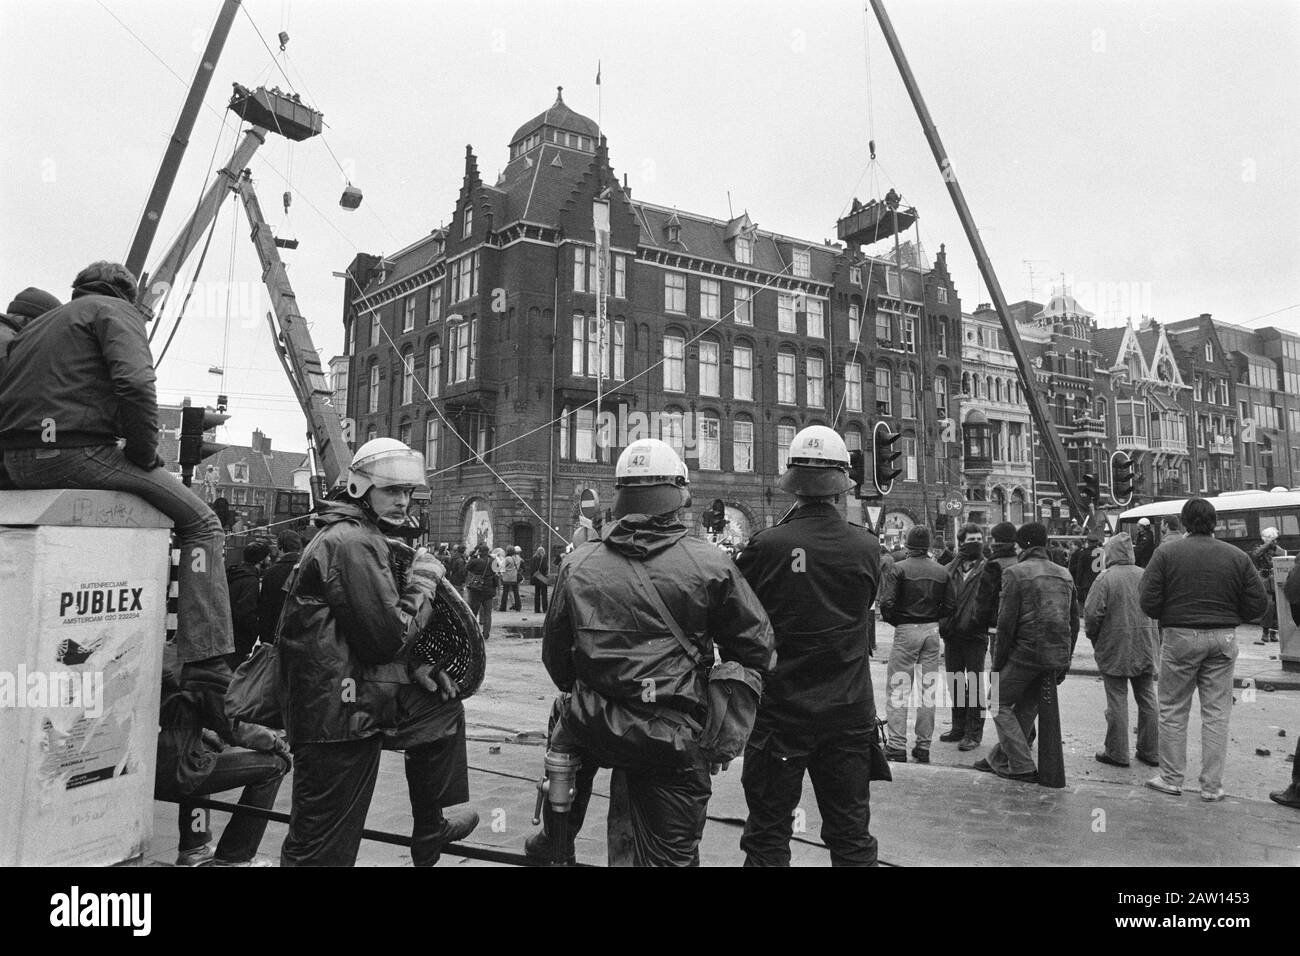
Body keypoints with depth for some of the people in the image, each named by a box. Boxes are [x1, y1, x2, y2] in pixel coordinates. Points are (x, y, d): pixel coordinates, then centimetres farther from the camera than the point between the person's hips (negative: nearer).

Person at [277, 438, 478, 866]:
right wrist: (423, 585, -7)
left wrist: (413, 666, 6)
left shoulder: (364, 537, 16)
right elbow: (387, 636, -21)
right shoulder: (352, 543, -18)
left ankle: (433, 832, 31)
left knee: (442, 706, 20)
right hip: (339, 710, -10)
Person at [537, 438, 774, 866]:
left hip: (594, 727, 3)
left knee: (565, 713, 36)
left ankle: (555, 840, 48)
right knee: (671, 853, 12)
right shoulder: (711, 565, -8)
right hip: (676, 740, -2)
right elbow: (755, 643, -1)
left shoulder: (578, 564, -1)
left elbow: (554, 650, 9)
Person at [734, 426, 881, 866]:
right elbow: (864, 607, 6)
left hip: (779, 710, -2)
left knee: (768, 834, 10)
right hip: (849, 710, 2)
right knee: (852, 834, 15)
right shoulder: (867, 547, -8)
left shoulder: (766, 546, -15)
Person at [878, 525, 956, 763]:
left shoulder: (899, 569, -9)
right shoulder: (941, 572, 4)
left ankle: (897, 746, 0)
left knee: (898, 688, 2)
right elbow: (949, 605, 4)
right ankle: (923, 746, 16)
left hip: (906, 630, -4)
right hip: (932, 631, 4)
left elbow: (886, 603, -16)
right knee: (928, 690, 10)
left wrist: (895, 621, 2)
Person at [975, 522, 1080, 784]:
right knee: (1026, 708, 17)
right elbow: (1074, 622, 14)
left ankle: (1023, 766, 1)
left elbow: (1006, 622, -12)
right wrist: (1065, 660, 19)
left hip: (1025, 652, -7)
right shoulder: (1064, 575, 12)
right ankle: (999, 759, 26)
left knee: (1000, 703, 7)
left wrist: (998, 661, -4)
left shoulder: (1015, 573, -8)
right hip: (1055, 658, 7)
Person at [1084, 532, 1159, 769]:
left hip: (1114, 648, -5)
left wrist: (1093, 637, 4)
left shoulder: (1106, 578, -12)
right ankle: (1151, 752, 20)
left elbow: (1092, 613, -15)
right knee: (1147, 698, 13)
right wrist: (1155, 641, 16)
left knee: (1117, 700, 1)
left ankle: (1117, 753, 7)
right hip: (1145, 648, 5)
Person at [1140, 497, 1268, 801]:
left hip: (1180, 637, -2)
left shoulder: (1166, 553, -6)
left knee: (1173, 710, 9)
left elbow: (1149, 602, -10)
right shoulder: (1237, 556, 1)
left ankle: (1171, 778, 16)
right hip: (1223, 639, 2)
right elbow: (1258, 604, 1)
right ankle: (1212, 785, 13)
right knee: (1217, 712, 9)